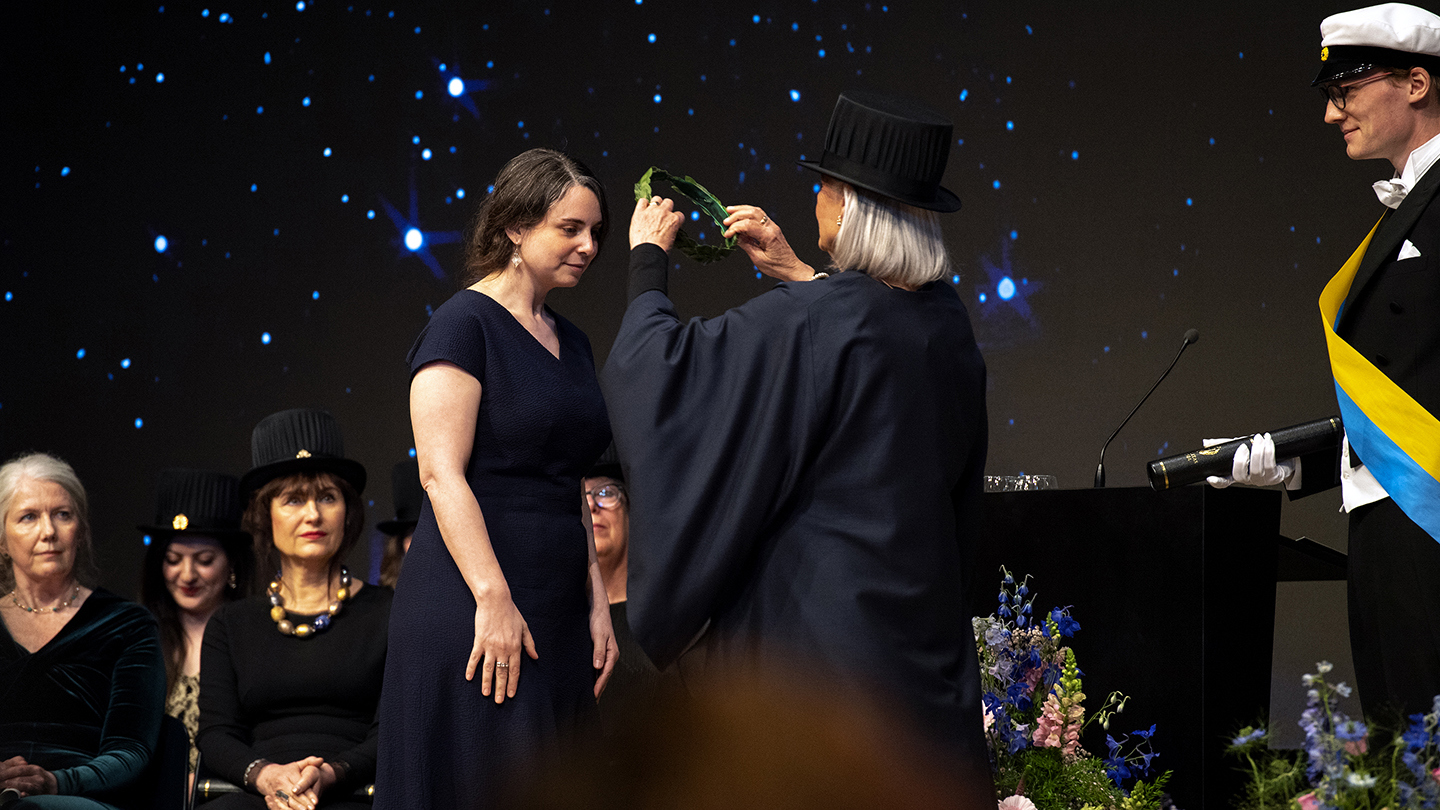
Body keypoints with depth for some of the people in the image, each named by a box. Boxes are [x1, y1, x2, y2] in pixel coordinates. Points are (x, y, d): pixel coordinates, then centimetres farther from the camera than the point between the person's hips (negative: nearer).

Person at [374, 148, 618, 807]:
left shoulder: (570, 342, 17)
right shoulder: (464, 324, -7)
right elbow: (441, 474, -15)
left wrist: (596, 604, 12)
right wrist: (494, 597, -21)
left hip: (555, 615, 8)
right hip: (475, 610, -8)